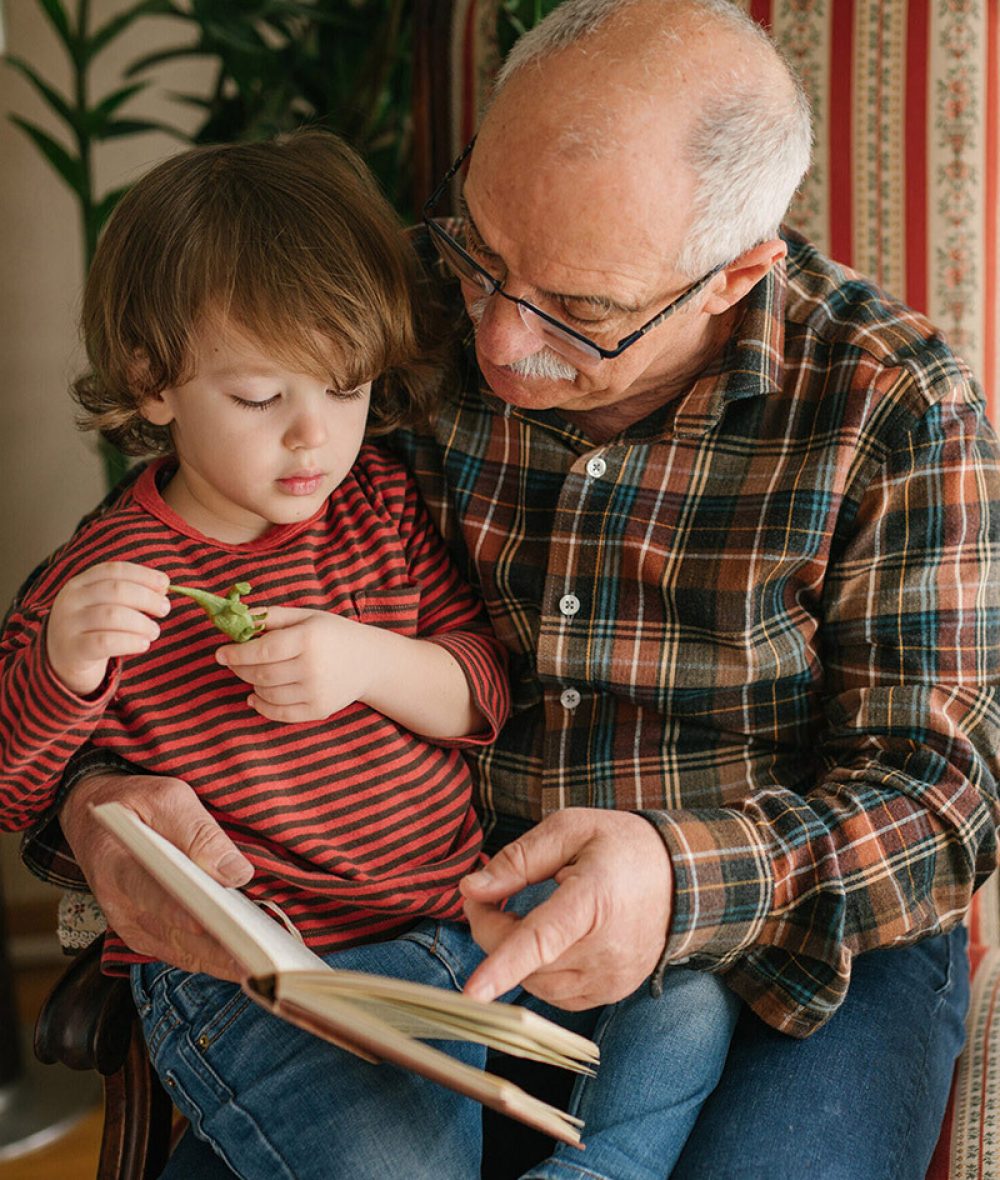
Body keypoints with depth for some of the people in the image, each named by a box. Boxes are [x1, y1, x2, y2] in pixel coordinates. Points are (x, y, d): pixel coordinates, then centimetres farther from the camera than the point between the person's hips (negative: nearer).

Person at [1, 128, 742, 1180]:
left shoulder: (385, 507, 7)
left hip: (466, 906, 5)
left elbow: (484, 693, 5)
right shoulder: (104, 579, -5)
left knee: (693, 996, -8)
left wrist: (371, 663, -17)